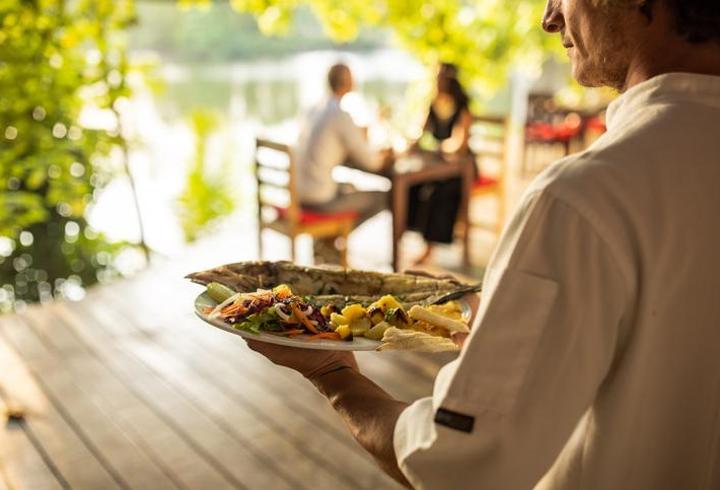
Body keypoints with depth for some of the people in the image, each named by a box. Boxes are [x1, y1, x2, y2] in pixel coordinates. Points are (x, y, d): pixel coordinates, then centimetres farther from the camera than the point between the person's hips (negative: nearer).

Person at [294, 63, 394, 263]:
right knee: (382, 198, 7)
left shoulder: (316, 110, 11)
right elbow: (369, 162, -11)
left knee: (350, 188, 33)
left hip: (298, 191, 9)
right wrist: (384, 156, 12)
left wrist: (377, 154, 17)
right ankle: (327, 241, 9)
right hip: (318, 199, -9)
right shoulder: (342, 116, -15)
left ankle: (326, 243, 20)